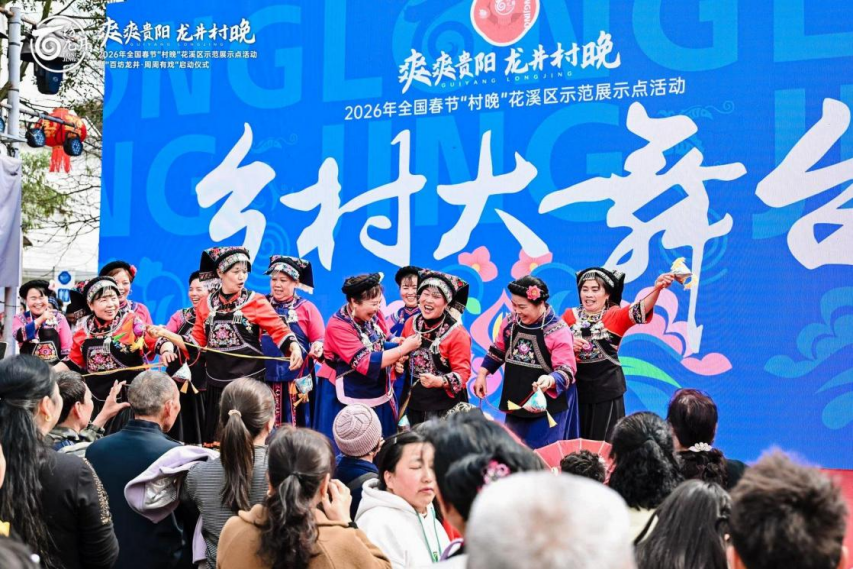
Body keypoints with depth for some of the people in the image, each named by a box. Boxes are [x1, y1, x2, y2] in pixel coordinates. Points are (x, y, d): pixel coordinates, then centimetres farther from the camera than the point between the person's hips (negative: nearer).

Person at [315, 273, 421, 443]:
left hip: (377, 393, 6)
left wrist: (399, 345, -16)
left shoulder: (374, 314, -6)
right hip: (347, 397, -6)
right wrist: (404, 348, -25)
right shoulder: (338, 326, -23)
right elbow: (367, 363, -27)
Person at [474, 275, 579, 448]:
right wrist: (482, 374, 10)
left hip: (549, 405, -6)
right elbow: (498, 351, 17)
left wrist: (550, 380, -41)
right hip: (516, 402, 6)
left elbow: (566, 371, -21)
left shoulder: (558, 331, -18)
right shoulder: (510, 323, 1)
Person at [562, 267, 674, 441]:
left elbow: (639, 310, -21)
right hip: (576, 386, 2)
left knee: (605, 442, 4)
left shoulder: (615, 316, -3)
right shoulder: (570, 315, 5)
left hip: (606, 387, -2)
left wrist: (656, 289, -40)